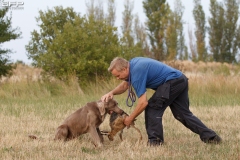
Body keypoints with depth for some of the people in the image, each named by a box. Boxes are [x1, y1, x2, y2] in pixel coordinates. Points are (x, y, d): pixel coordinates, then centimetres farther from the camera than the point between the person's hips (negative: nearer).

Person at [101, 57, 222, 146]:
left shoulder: (137, 72, -22)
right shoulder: (132, 64, 7)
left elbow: (143, 103, -22)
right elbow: (125, 85, 23)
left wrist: (130, 119, -9)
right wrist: (111, 93, 4)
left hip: (172, 82, -10)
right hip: (181, 80, 10)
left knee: (152, 108, -8)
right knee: (182, 113, 13)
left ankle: (155, 141, -4)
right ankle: (211, 137, 11)